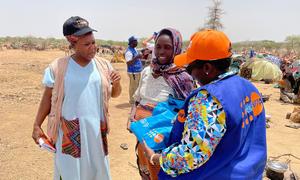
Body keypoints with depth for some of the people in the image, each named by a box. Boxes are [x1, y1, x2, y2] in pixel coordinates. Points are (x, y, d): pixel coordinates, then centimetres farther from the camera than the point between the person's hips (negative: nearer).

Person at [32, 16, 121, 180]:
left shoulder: (103, 66, 0)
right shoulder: (58, 67, -7)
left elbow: (114, 94, 9)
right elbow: (48, 97, 1)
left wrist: (117, 83, -12)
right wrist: (37, 125, 2)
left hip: (96, 129, 3)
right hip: (69, 131, -2)